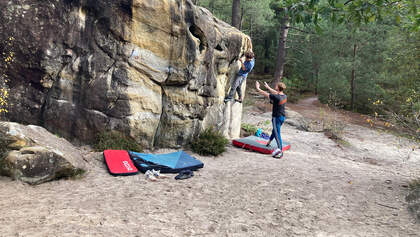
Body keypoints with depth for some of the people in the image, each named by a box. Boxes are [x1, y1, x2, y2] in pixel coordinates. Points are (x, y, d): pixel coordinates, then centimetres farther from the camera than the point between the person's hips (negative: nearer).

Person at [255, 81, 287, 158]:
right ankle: (268, 142, 46)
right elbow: (275, 92, 19)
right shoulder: (284, 96, 0)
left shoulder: (276, 97, -23)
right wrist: (268, 87, 30)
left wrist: (258, 88, 3)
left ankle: (280, 149, -17)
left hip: (277, 117, -8)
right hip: (283, 117, 8)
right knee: (275, 130, 25)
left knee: (277, 133, -9)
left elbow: (265, 94, -13)